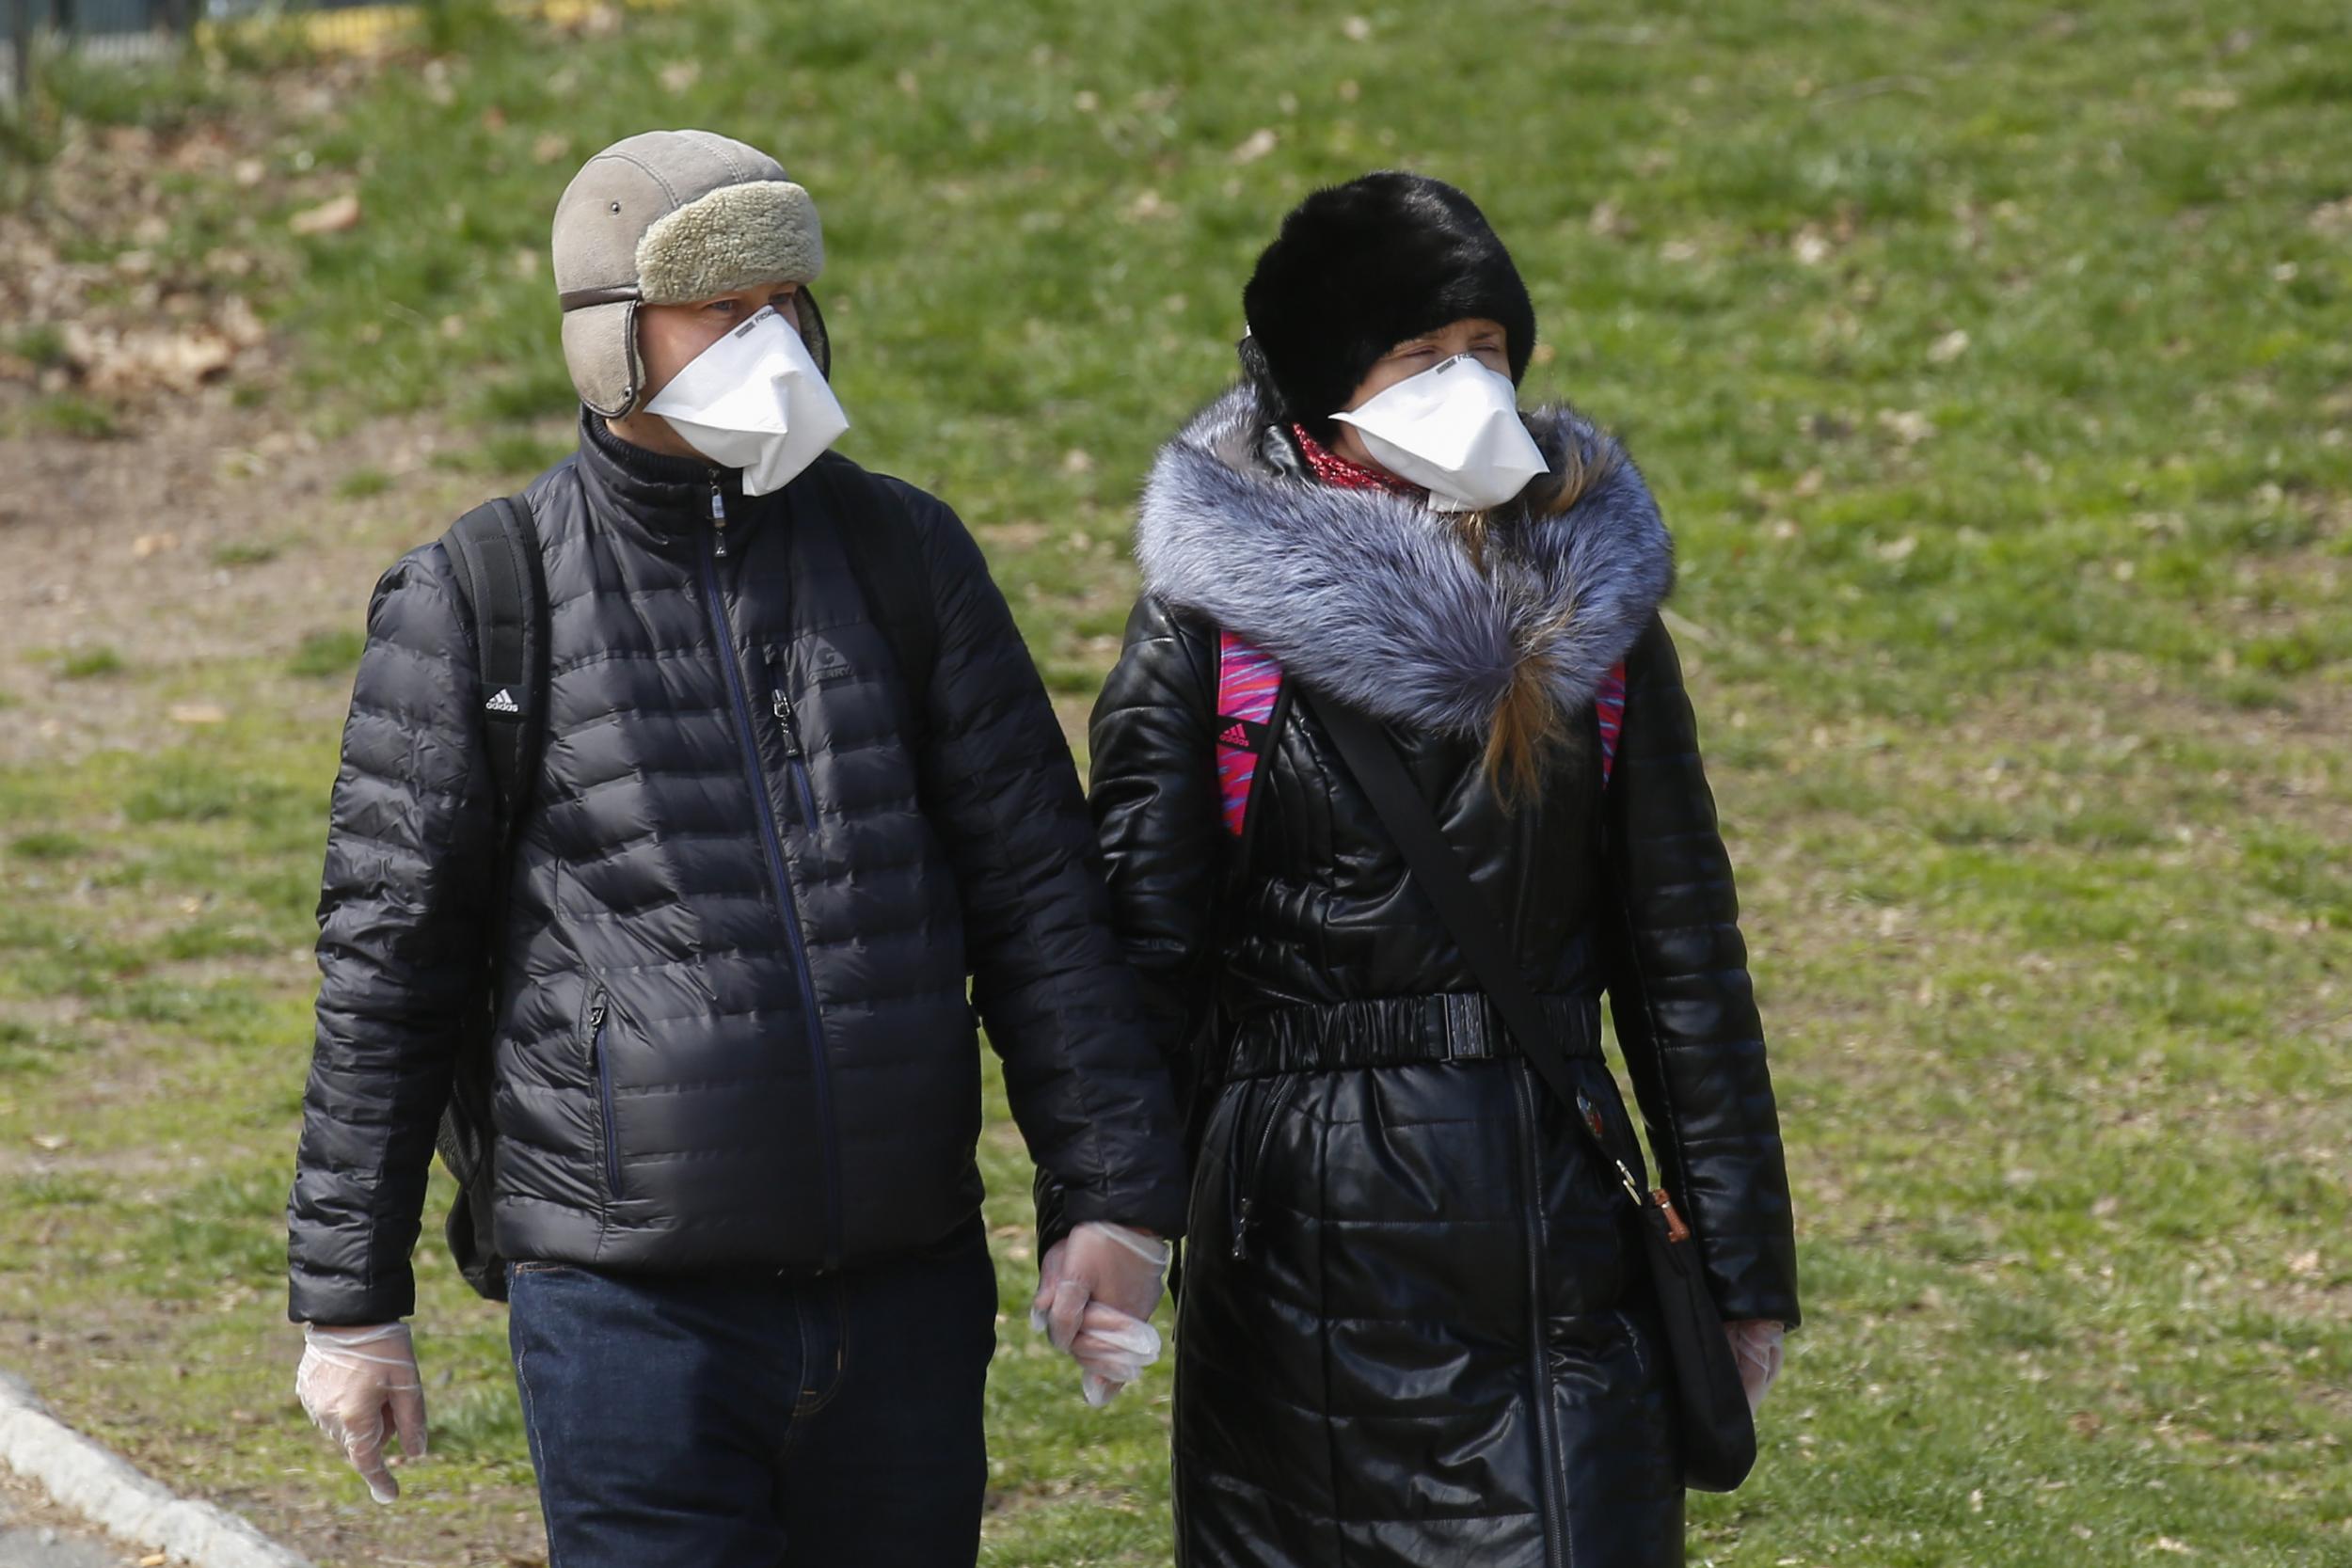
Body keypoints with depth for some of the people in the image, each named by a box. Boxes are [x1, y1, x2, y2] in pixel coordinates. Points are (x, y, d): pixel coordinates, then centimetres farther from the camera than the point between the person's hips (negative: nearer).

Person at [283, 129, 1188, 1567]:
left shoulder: (904, 556, 7)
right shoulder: (473, 608, -1)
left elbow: (1037, 893, 8)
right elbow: (387, 972, 3)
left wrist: (1118, 1195, 0)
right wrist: (350, 1303, 3)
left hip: (909, 1287, 3)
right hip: (634, 1315, -3)